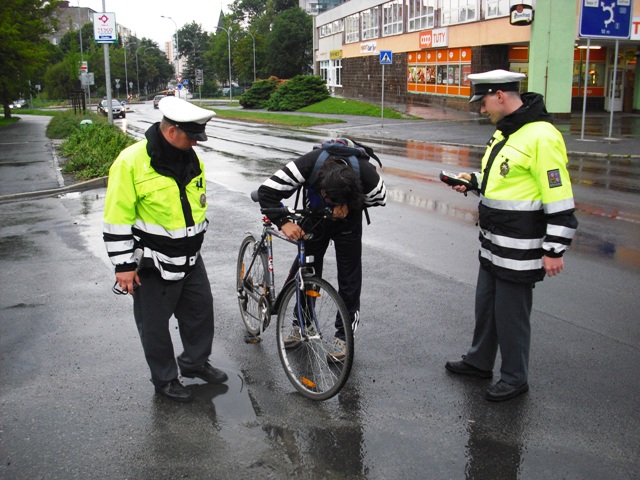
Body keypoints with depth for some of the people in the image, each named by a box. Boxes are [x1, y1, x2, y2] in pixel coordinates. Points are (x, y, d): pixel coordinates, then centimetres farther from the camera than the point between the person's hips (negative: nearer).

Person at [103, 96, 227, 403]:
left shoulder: (191, 159, 2)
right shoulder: (132, 162, -20)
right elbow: (117, 219, -18)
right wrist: (123, 265, -17)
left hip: (189, 259, 7)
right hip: (153, 266, -7)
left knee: (201, 309, 17)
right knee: (155, 324, 8)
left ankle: (196, 363, 39)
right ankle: (165, 379, 28)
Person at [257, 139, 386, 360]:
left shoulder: (365, 173, -37)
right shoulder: (309, 164, -39)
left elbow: (380, 199, -13)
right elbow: (267, 191, -34)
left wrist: (349, 207, -26)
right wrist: (284, 222, -45)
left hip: (348, 222, 0)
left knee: (349, 276, -1)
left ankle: (343, 335, 12)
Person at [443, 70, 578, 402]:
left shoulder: (541, 136, -20)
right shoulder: (504, 131, 11)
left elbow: (559, 199, -20)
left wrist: (554, 250, -19)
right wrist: (474, 182, 9)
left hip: (520, 249, -9)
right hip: (493, 243, 10)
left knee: (511, 313, 3)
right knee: (485, 304, 20)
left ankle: (515, 378, 21)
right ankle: (479, 361, 38)